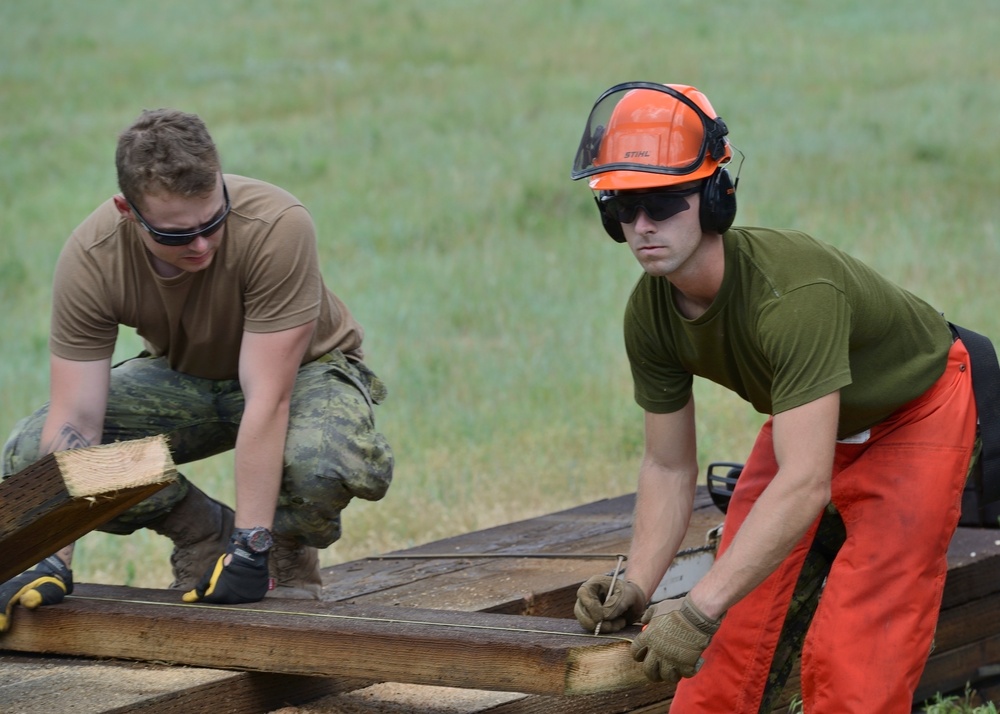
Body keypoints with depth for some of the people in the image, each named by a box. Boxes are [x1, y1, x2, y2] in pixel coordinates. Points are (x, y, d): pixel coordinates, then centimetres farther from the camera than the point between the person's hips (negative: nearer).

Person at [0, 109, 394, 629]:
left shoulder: (277, 227, -35)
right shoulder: (90, 259, -26)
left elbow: (268, 400, -35)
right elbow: (74, 423, -26)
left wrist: (250, 550, -36)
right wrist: (53, 561, -35)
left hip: (303, 369, -3)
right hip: (183, 376, 3)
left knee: (325, 463, -39)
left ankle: (288, 547, -2)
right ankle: (203, 533, 2)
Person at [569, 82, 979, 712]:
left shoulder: (793, 293, -41)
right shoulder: (651, 312, -18)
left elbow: (804, 484, -45)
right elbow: (669, 466, -6)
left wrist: (699, 610, -48)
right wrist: (636, 584, -22)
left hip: (914, 418, -6)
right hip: (808, 421, 7)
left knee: (851, 660, -17)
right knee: (730, 640, -1)